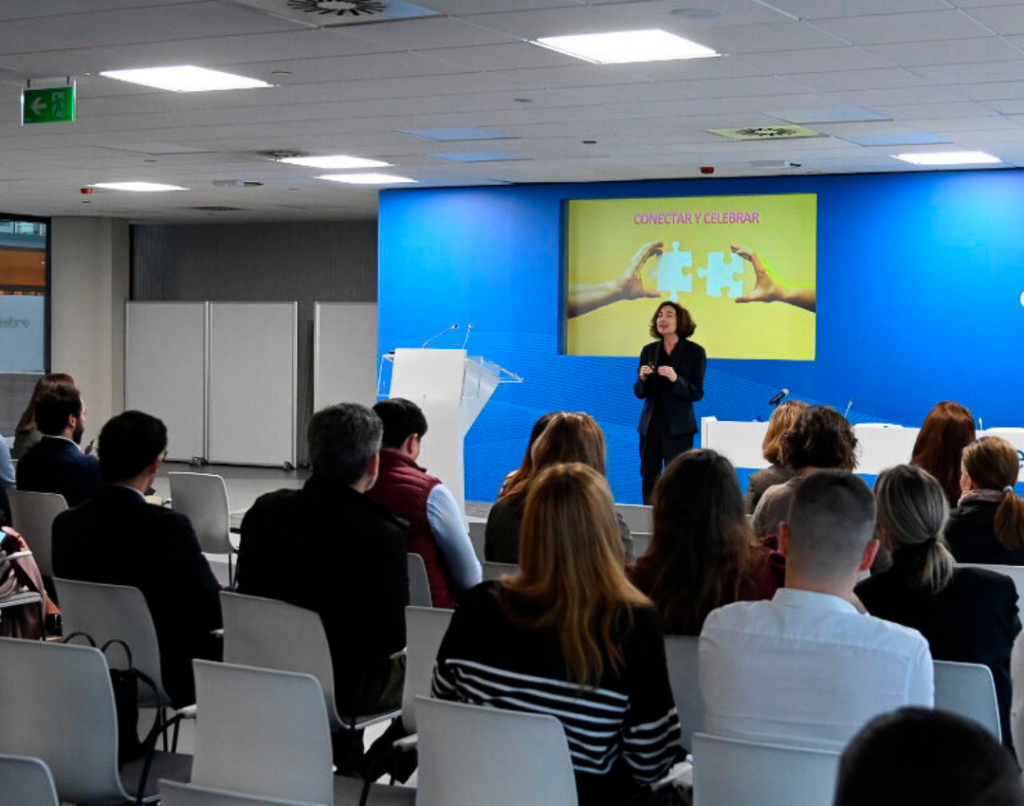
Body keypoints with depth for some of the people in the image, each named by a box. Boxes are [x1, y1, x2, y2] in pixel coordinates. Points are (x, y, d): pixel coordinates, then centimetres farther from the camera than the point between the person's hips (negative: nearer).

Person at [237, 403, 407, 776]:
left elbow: (248, 594, 4)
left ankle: (347, 766, 40)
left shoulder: (264, 511, -10)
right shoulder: (382, 536, -26)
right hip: (345, 688, -5)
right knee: (413, 663, 23)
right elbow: (393, 637, -17)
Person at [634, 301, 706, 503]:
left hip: (678, 427, -4)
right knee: (648, 477, 6)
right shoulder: (649, 351, 9)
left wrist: (675, 379, -23)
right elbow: (639, 393, 10)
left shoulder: (695, 352, -2)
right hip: (650, 425, 4)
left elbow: (697, 393, -7)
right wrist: (642, 379, -12)